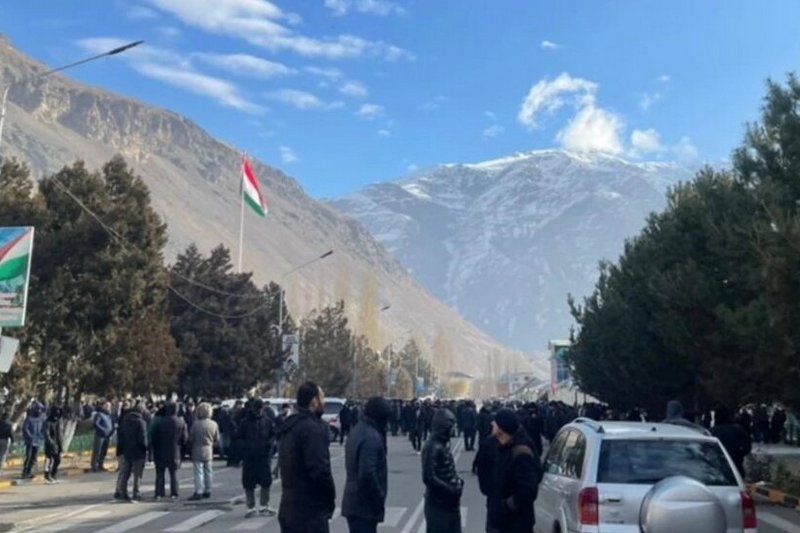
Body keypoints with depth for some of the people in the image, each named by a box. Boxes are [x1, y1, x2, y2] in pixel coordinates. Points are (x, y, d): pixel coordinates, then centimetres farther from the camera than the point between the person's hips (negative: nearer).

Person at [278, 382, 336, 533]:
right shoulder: (313, 428, -18)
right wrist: (330, 497, -8)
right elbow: (320, 469, -23)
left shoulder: (290, 426, 12)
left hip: (289, 506, 10)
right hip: (310, 509, -9)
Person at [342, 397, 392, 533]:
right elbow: (367, 474, -27)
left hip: (354, 502, 10)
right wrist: (379, 500, -17)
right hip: (365, 504, -10)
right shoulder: (371, 437, -20)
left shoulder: (358, 431, 12)